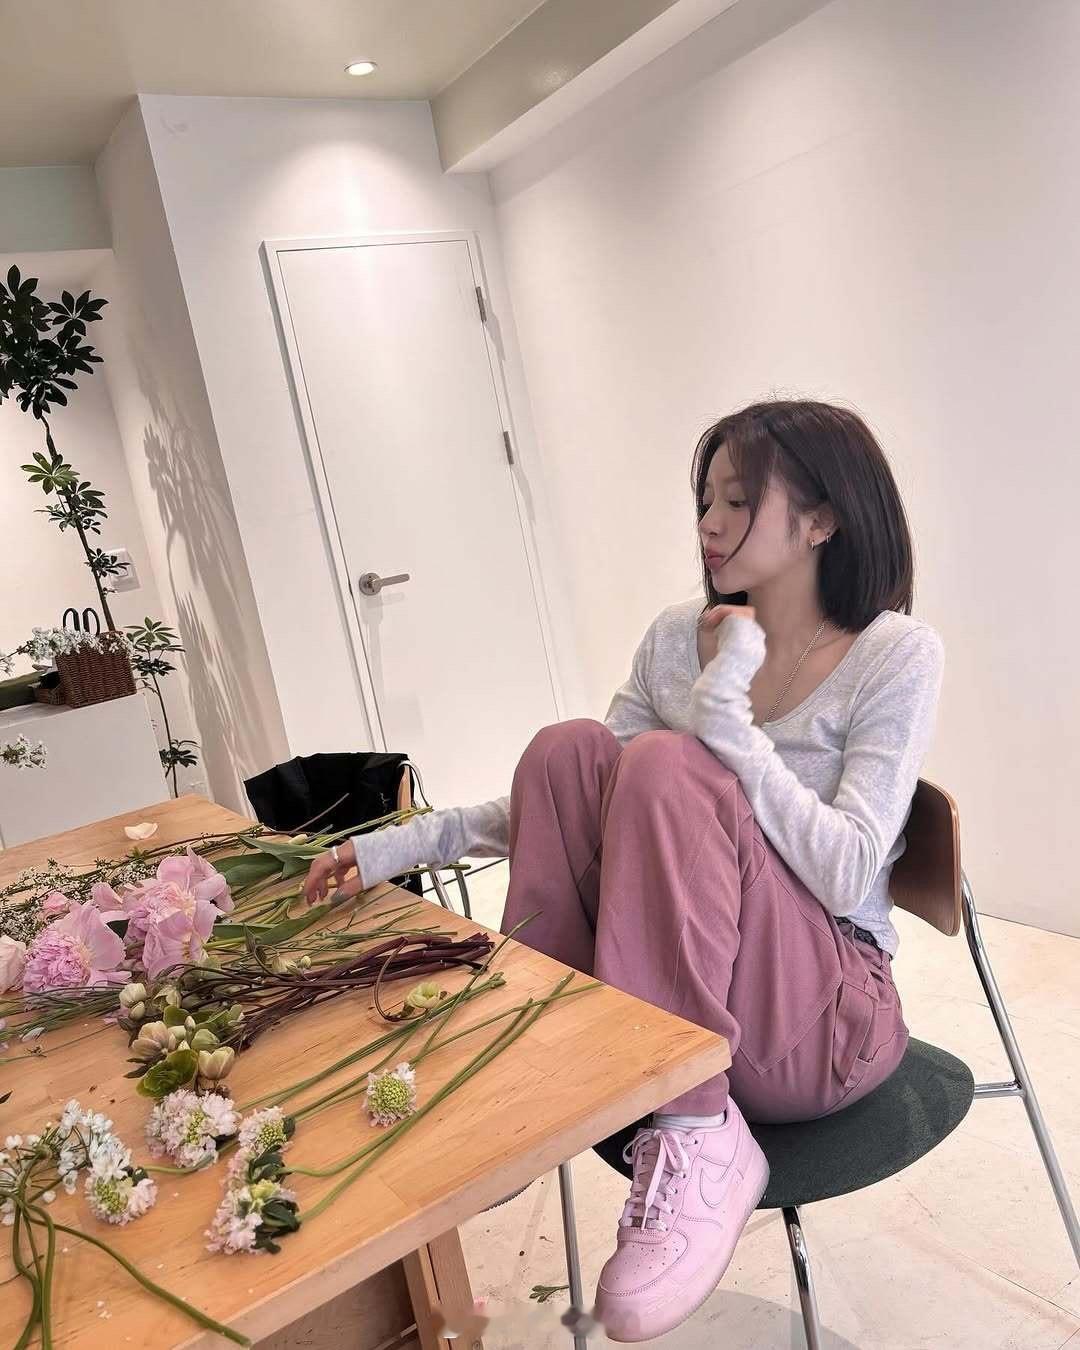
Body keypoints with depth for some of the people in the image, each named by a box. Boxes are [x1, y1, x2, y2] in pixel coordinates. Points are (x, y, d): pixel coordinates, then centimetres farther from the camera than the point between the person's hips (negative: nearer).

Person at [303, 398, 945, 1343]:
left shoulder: (897, 655, -9)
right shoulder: (679, 638, 5)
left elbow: (846, 873, -20)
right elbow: (573, 807, 5)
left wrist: (726, 715, -24)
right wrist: (408, 845, -6)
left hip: (828, 1018, -4)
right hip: (667, 1003, 4)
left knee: (666, 764, -28)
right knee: (569, 750, -18)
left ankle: (700, 1141, -24)